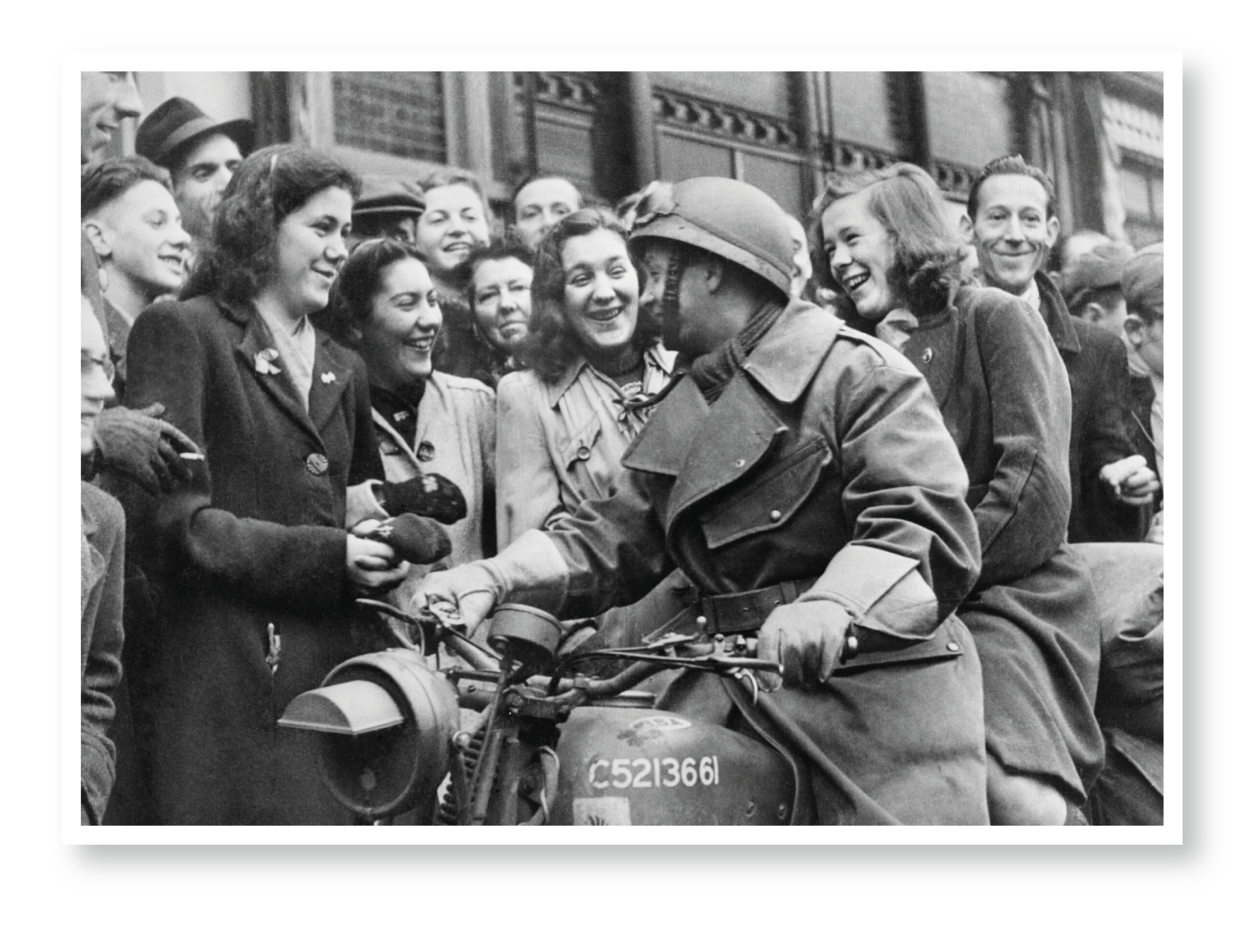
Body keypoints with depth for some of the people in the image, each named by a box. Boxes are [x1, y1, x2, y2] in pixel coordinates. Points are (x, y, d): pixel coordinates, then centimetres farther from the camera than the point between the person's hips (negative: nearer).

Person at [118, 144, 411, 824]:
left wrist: (385, 536, 5)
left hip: (331, 667, 6)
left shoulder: (344, 370, 23)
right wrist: (325, 556, -11)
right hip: (221, 675, -6)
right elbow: (169, 517, -10)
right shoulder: (181, 332, 0)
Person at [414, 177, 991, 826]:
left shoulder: (855, 371, -5)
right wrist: (493, 579, -3)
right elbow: (614, 538, 14)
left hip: (873, 687, -6)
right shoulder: (679, 413, 20)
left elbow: (929, 526, -16)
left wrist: (834, 607, -35)